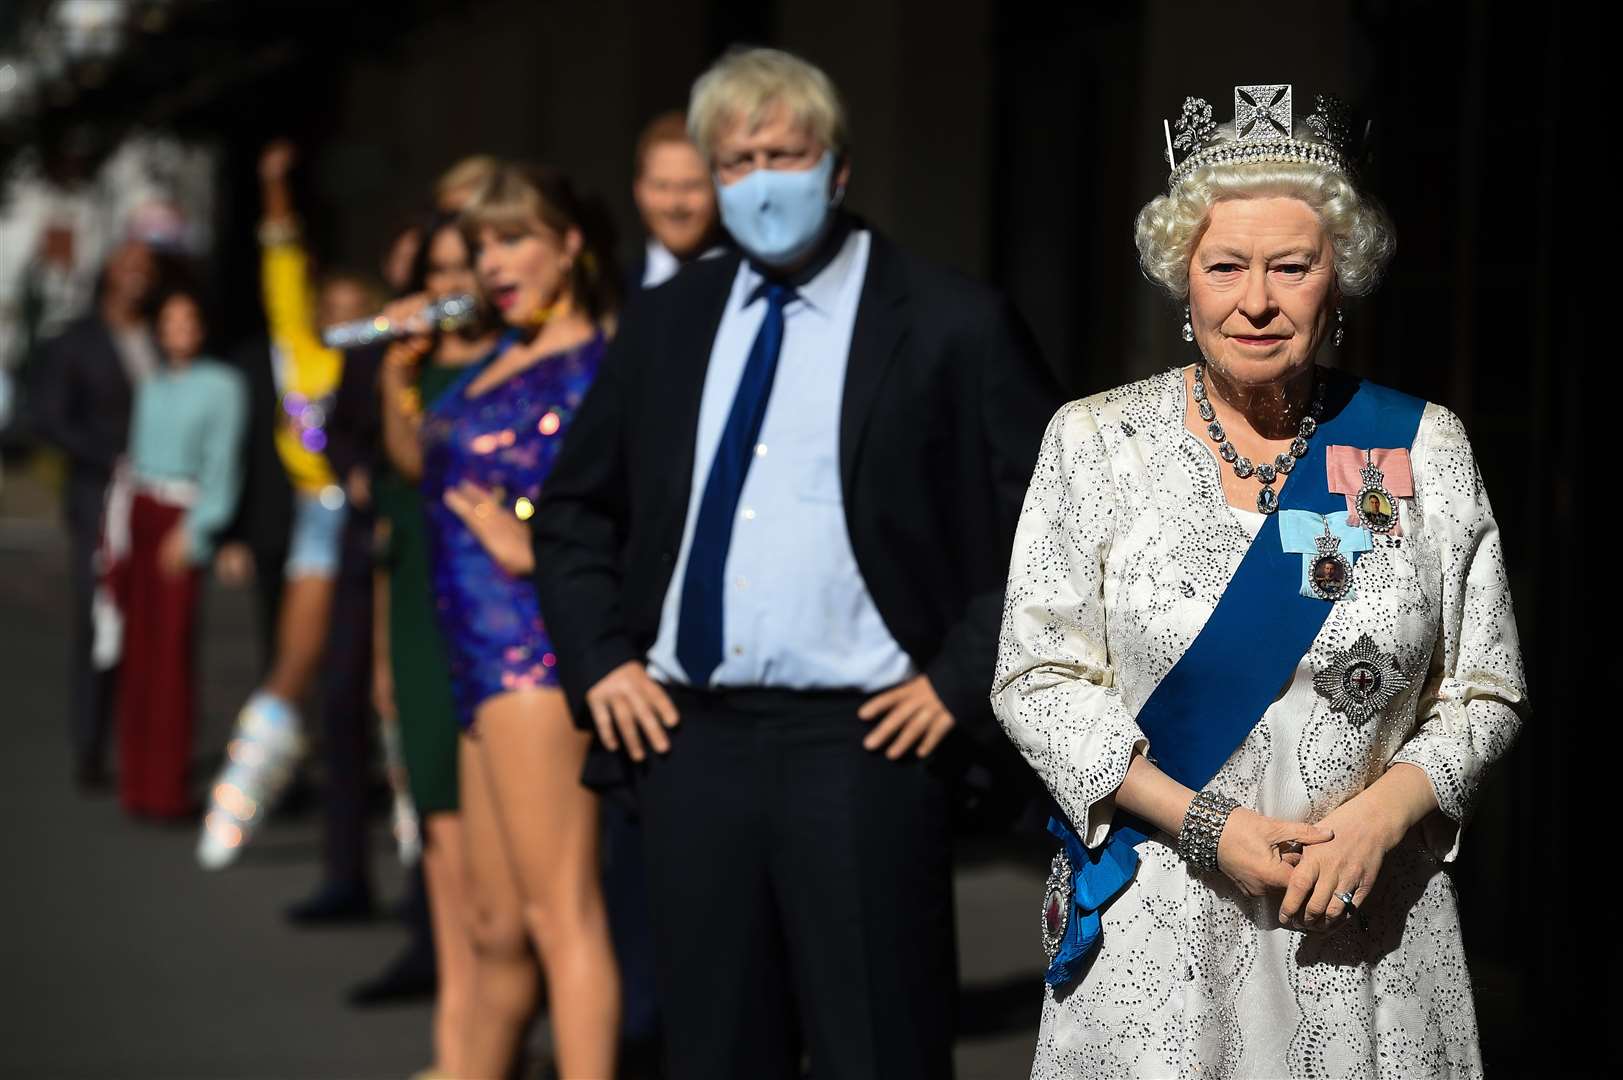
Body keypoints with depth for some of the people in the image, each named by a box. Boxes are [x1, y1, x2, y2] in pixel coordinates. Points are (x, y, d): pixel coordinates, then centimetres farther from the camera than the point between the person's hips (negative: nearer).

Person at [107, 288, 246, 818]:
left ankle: (166, 787, -5)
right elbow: (132, 451, 14)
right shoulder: (149, 384, 16)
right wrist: (115, 532, 6)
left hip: (180, 517, -4)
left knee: (170, 651, -7)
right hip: (133, 511, 4)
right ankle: (135, 780, 8)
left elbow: (221, 464, -3)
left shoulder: (221, 386, 2)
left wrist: (194, 531, -11)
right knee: (135, 650, 3)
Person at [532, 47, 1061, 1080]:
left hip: (863, 742, -5)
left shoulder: (950, 324, -2)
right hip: (691, 739, 5)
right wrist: (600, 659, 8)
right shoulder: (667, 322, 12)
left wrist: (964, 679, -8)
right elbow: (574, 509, 21)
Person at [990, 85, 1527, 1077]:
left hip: (1366, 923, 1)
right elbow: (1039, 678, -4)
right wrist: (1206, 826, -14)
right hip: (1152, 931, -1)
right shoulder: (1096, 442, 0)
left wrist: (1383, 811, -14)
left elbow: (1484, 691, 4)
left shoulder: (1423, 447, 2)